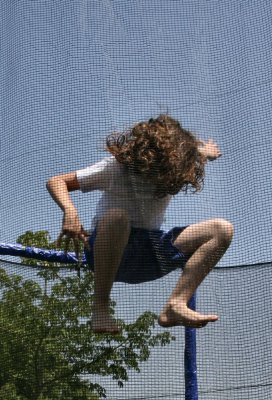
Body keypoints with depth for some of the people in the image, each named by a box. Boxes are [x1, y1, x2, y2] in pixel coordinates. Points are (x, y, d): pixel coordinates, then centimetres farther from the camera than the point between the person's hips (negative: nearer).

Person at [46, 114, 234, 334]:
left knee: (222, 229, -15)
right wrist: (70, 212, -30)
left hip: (150, 251, 4)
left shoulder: (176, 170, -1)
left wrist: (205, 151, 0)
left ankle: (176, 304, -28)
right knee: (116, 216, -41)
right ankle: (100, 307, -28)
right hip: (110, 250, -4)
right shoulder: (118, 166, -12)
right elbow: (56, 182, -12)